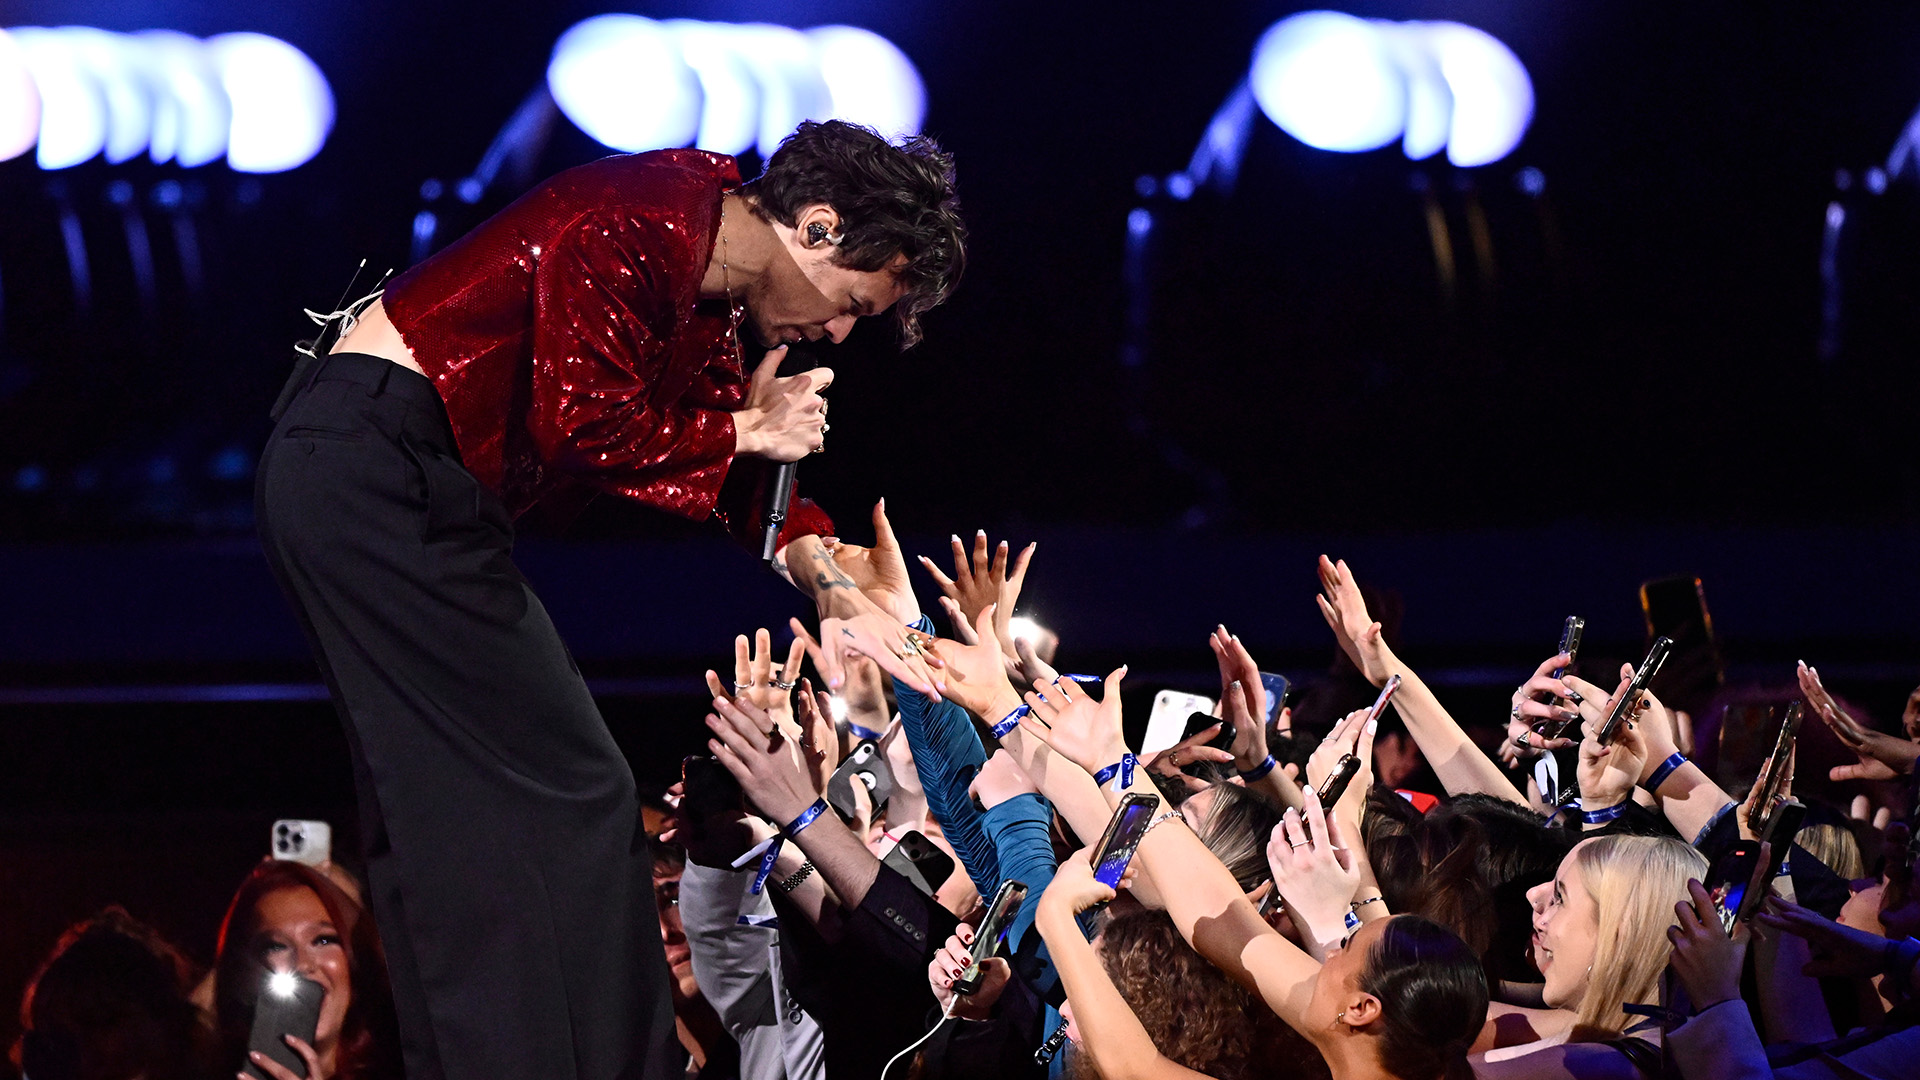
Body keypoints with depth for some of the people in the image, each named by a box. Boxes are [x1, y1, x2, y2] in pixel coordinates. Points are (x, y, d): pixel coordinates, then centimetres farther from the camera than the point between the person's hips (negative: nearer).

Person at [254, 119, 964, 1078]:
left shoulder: (713, 297, 15)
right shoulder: (645, 220, -17)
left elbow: (738, 460, 20)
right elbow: (585, 425, -20)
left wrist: (831, 591, 7)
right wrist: (747, 430, -6)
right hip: (376, 471, -11)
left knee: (452, 811, 13)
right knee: (568, 800, -9)